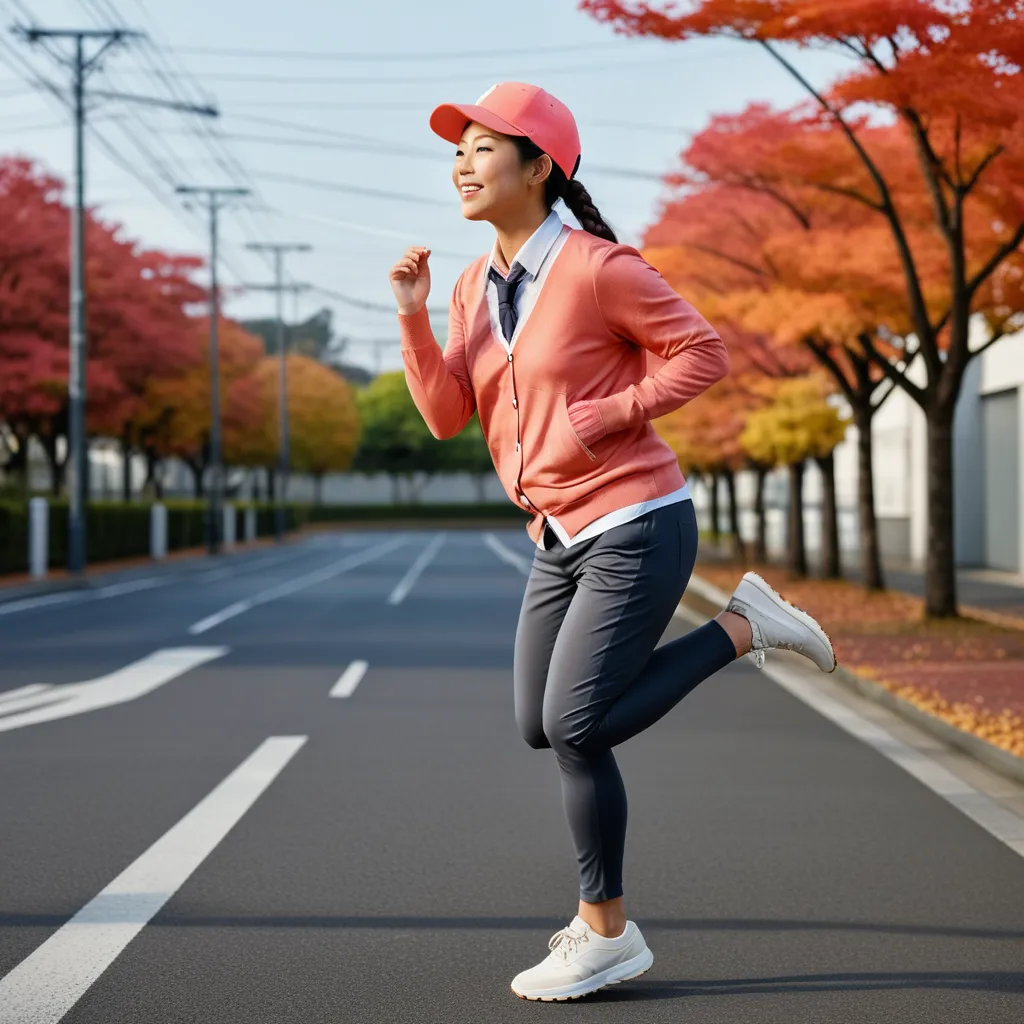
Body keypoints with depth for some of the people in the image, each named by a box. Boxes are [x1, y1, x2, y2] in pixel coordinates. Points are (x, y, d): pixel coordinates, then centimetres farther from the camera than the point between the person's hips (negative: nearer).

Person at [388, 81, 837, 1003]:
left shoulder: (597, 268, -15)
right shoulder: (474, 287, 8)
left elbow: (704, 353, -11)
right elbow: (445, 415, 4)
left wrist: (604, 416, -18)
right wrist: (412, 315, -8)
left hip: (634, 527, -9)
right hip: (561, 536, 9)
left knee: (574, 728, -11)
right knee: (539, 726, 12)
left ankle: (605, 934, 11)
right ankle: (737, 627, 25)